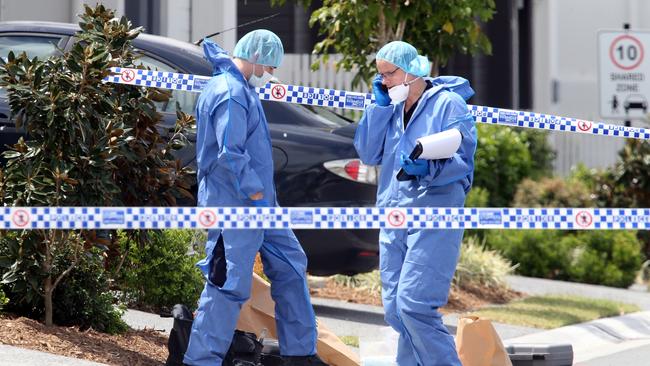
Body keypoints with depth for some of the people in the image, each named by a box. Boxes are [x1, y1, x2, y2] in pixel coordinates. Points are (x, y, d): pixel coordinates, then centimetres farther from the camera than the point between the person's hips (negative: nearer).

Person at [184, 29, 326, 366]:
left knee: (291, 265, 14)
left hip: (255, 201, 11)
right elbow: (231, 154, -25)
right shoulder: (231, 93, -18)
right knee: (229, 283, -8)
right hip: (234, 205, -11)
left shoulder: (240, 88, 13)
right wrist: (257, 196, -20)